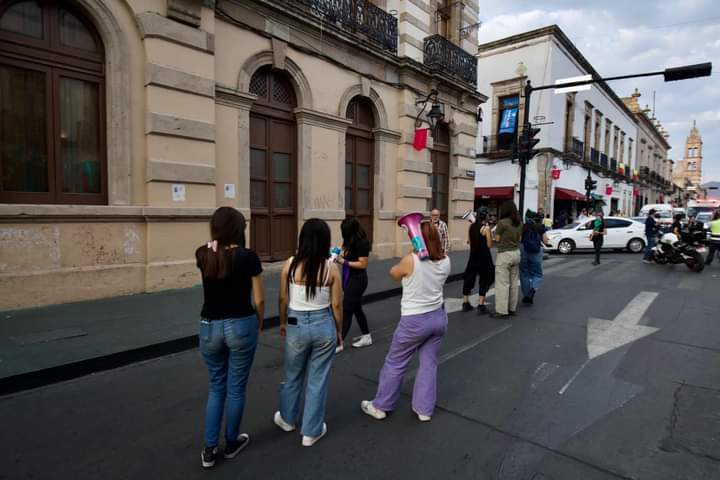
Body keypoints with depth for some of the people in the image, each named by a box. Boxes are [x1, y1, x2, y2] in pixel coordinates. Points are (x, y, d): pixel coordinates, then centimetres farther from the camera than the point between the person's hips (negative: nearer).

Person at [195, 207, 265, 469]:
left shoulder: (202, 255, -2)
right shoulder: (248, 256, -12)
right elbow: (259, 300, -6)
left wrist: (216, 240, 18)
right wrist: (258, 326, 9)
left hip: (209, 327, 4)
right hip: (241, 326, -3)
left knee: (216, 387, 21)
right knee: (236, 388, 15)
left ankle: (209, 449, 25)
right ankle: (232, 443, 33)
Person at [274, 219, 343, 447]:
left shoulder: (290, 264, -9)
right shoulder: (331, 268, -11)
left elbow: (283, 299, -1)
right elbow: (337, 304, -6)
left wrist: (283, 323, 16)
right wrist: (339, 331, 9)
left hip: (296, 325, 1)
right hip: (324, 325, -1)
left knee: (293, 376, 23)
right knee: (318, 380, 14)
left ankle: (287, 419, 46)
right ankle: (311, 431, 29)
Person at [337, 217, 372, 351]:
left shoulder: (362, 243, -20)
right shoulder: (352, 241, 5)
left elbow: (363, 264, -21)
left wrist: (344, 262, -21)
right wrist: (340, 255, -6)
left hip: (357, 280, -9)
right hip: (352, 278, 10)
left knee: (346, 310, -3)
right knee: (356, 308, 18)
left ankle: (339, 343, 5)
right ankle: (366, 337, 32)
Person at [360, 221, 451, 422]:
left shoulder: (411, 260, -20)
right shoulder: (445, 261, -5)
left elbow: (393, 273, -3)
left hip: (414, 321, -5)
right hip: (438, 317, 5)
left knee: (395, 364, 11)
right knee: (429, 363, 16)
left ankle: (380, 406, 26)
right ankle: (424, 409, 27)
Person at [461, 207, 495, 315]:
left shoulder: (471, 226, 3)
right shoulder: (486, 228, -14)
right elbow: (489, 245, -13)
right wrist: (490, 233, 0)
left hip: (473, 256, 6)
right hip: (484, 257, -6)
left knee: (469, 278, 14)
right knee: (485, 280, 4)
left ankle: (465, 303, 19)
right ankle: (480, 306, 3)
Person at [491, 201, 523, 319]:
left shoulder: (502, 222, -14)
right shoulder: (519, 223, 6)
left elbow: (497, 239, -7)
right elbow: (519, 238, 13)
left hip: (504, 254, -7)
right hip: (516, 253, 7)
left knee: (502, 284, -3)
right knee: (513, 283, 13)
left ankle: (502, 311, -1)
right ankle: (512, 308, 21)